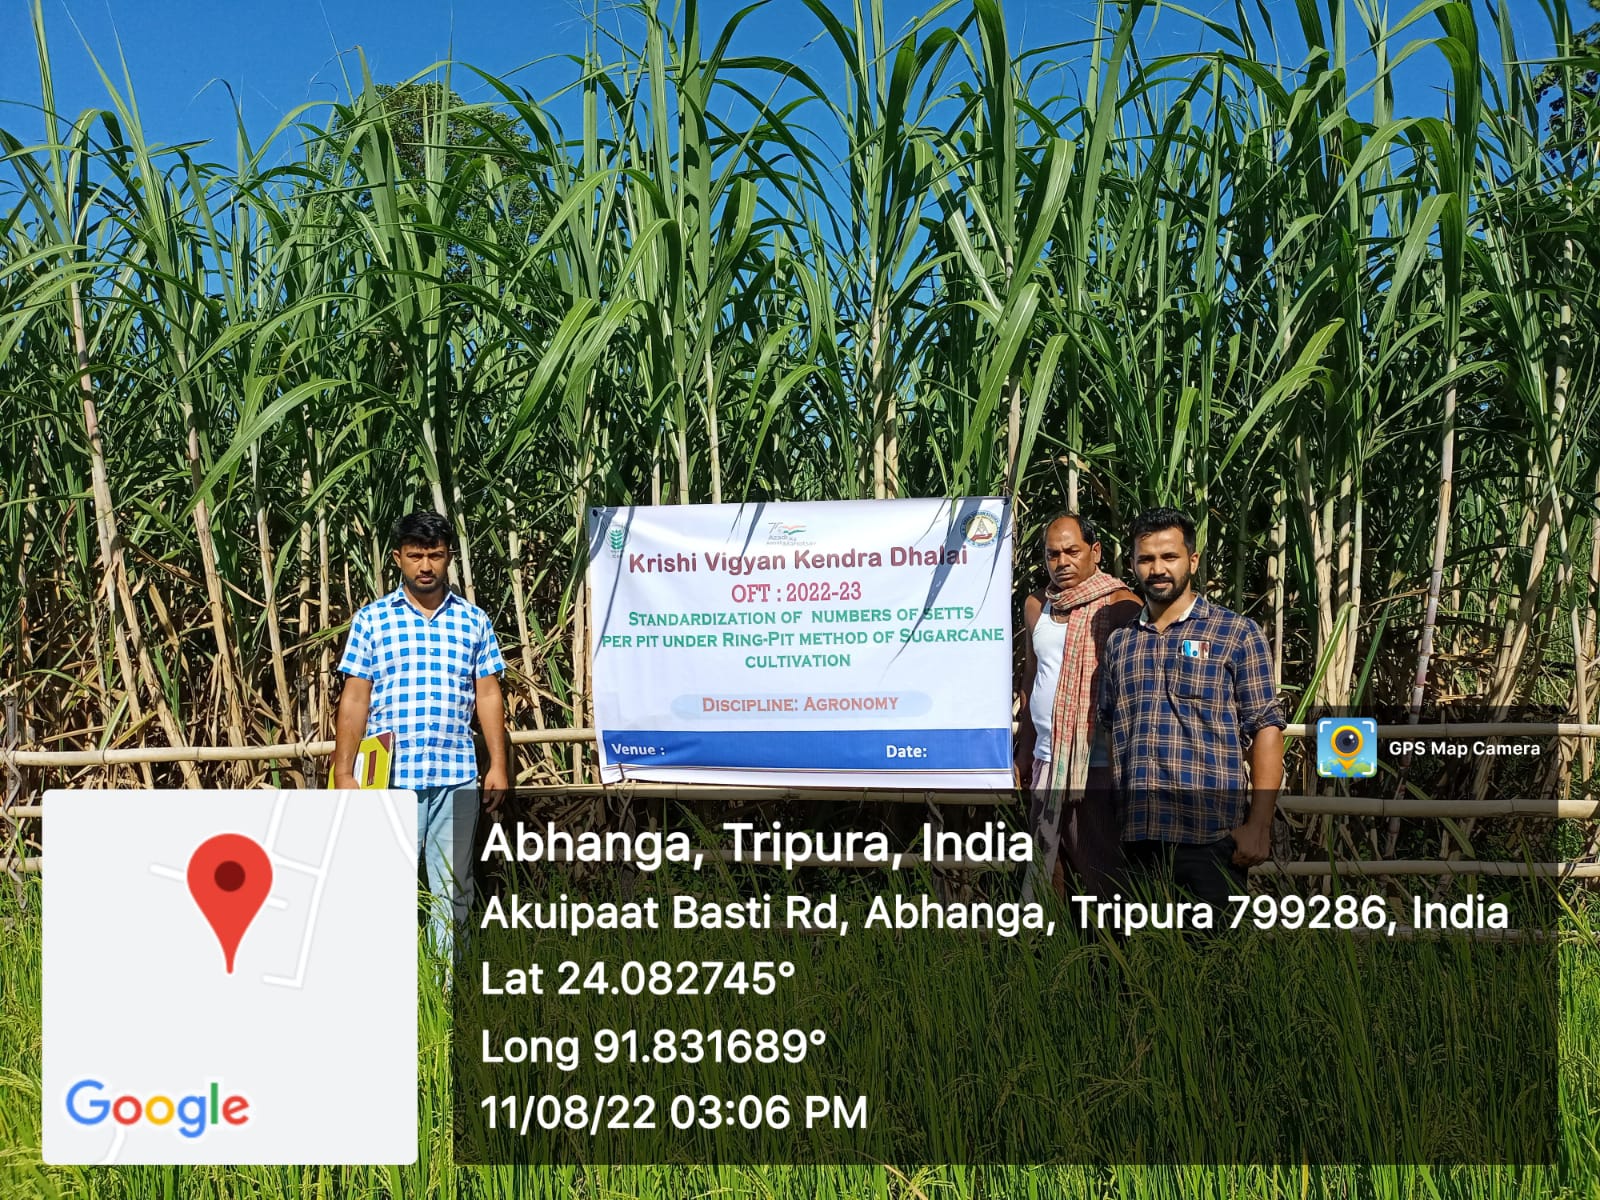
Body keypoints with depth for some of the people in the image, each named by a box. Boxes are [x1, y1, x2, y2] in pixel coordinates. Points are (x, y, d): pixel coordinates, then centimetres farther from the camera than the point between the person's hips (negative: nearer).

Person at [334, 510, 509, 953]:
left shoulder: (474, 621, 9)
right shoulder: (371, 620, 5)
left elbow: (488, 696, 10)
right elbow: (355, 699, 4)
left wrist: (498, 765, 4)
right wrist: (343, 772, 0)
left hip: (457, 775, 2)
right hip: (390, 775, -1)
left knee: (453, 889, 7)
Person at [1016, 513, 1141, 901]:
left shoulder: (1120, 606, -9)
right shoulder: (1036, 606, 10)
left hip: (1099, 767, -6)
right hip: (1047, 763, 6)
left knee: (1101, 876, -1)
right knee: (1043, 870, 13)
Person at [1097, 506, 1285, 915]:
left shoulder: (1237, 634, 1)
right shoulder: (1119, 643, 13)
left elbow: (1265, 729, -3)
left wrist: (1259, 824, -10)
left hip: (1211, 835, -4)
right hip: (1136, 836, 4)